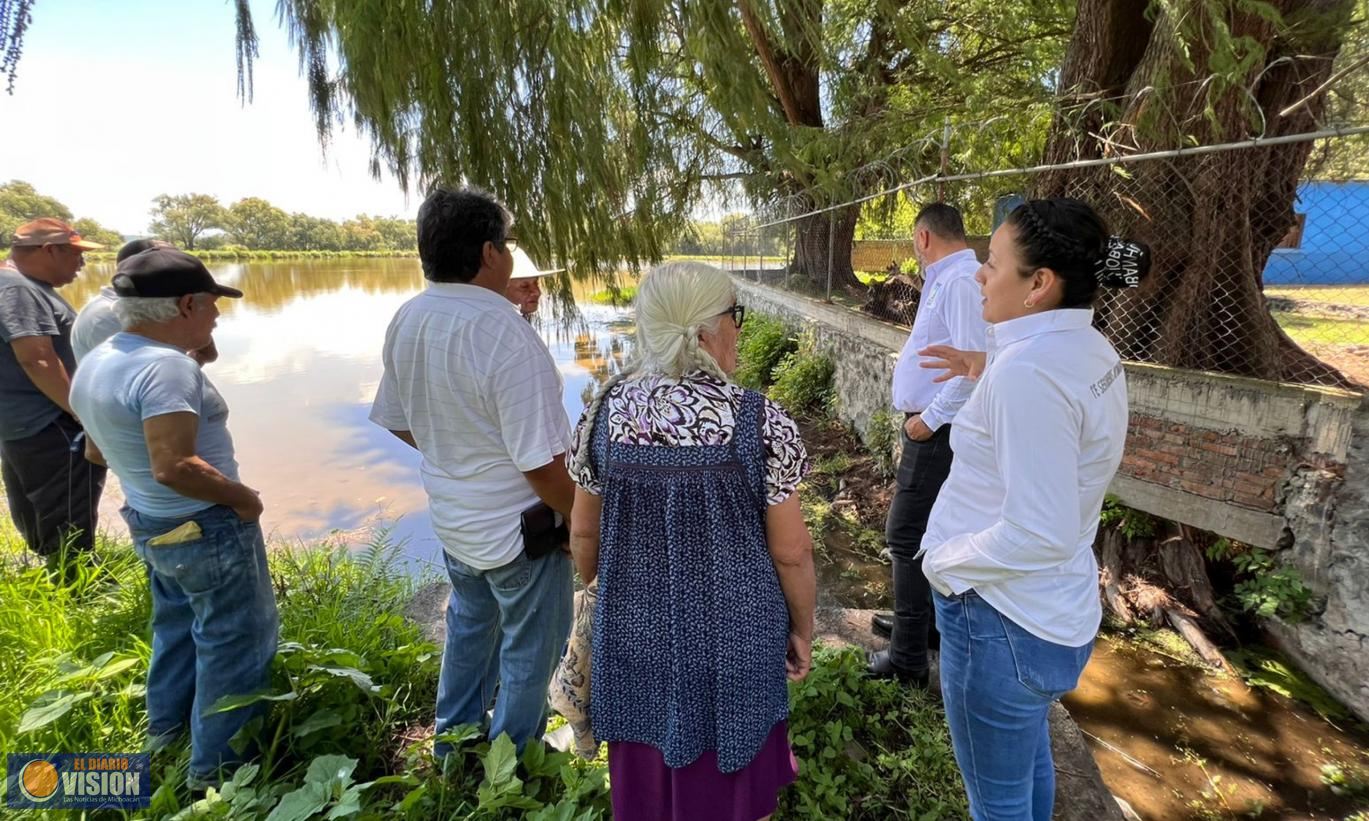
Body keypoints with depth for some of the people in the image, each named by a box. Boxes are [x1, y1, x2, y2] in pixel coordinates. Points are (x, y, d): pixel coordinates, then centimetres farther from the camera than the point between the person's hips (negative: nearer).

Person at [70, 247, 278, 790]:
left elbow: (97, 450, 16)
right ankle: (215, 764, 20)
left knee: (178, 628, 27)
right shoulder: (166, 366, -26)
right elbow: (174, 467, -33)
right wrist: (242, 497, -20)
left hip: (151, 527, 10)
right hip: (208, 531, -10)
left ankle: (166, 729, 45)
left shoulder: (95, 363, 5)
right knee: (235, 640, 6)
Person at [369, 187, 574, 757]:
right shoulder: (506, 336, -28)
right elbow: (543, 464, -27)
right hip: (520, 529, -7)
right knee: (528, 651, 17)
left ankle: (452, 743, 51)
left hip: (451, 519, 8)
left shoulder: (406, 320, -5)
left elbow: (398, 422, 8)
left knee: (469, 626, 30)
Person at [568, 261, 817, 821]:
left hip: (634, 633, 3)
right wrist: (802, 631, 5)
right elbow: (791, 552, -12)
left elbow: (584, 533, 0)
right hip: (734, 641, -2)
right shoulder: (760, 421, -19)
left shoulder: (604, 411, -10)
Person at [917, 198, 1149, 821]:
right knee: (1029, 760, 31)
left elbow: (1038, 533, -30)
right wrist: (990, 378, 9)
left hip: (1001, 616, -9)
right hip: (1051, 606, 9)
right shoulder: (1091, 352, 1)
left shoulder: (1029, 368, -29)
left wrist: (943, 561, -15)